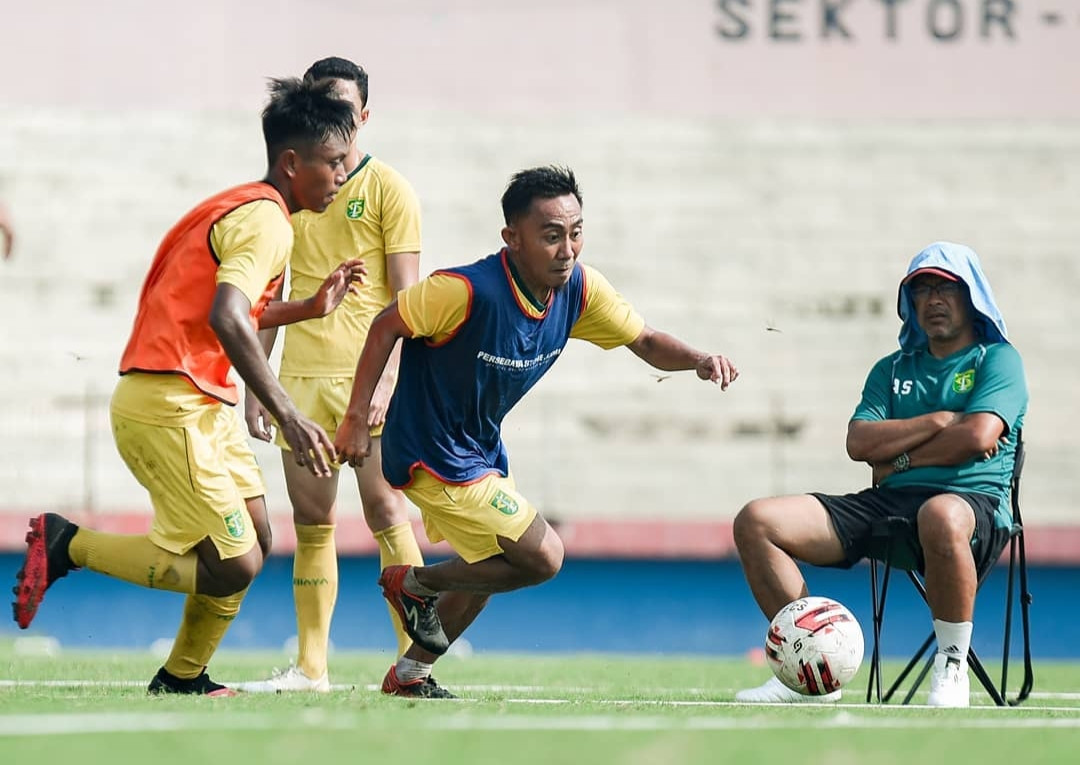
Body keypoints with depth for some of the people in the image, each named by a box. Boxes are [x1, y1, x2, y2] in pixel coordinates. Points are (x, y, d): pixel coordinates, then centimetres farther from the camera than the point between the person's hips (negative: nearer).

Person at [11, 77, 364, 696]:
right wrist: (289, 417, -31)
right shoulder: (266, 220, -14)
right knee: (235, 565, -11)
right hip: (169, 406, -10)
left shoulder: (244, 208, 18)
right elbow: (226, 319, -29)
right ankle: (65, 546, -2)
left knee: (255, 541, 10)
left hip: (202, 406, 10)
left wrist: (312, 308, 26)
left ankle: (183, 678, 19)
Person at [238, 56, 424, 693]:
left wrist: (387, 379, -15)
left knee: (383, 508, -9)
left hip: (365, 375, -4)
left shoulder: (388, 189, 1)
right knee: (311, 520, 5)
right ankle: (311, 667, 9)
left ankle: (415, 658, -6)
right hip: (301, 376, 4)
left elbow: (406, 297, -5)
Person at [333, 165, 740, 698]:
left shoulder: (579, 289, -9)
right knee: (541, 558, -11)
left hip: (481, 450, 9)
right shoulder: (469, 291, -30)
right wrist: (356, 420, -19)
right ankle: (414, 584, 10)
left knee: (489, 568, 23)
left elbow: (644, 340, 1)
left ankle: (410, 675, 41)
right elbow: (386, 326, -20)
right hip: (433, 454, -9)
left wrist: (699, 360, -20)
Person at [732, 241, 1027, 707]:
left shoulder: (997, 359, 9)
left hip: (975, 499, -6)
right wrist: (937, 422, -1)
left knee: (941, 516, -47)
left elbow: (977, 437, -10)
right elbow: (859, 443, 8)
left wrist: (897, 458, 1)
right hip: (890, 504, 6)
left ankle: (952, 668, -29)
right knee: (757, 521, -11)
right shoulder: (892, 369, 24)